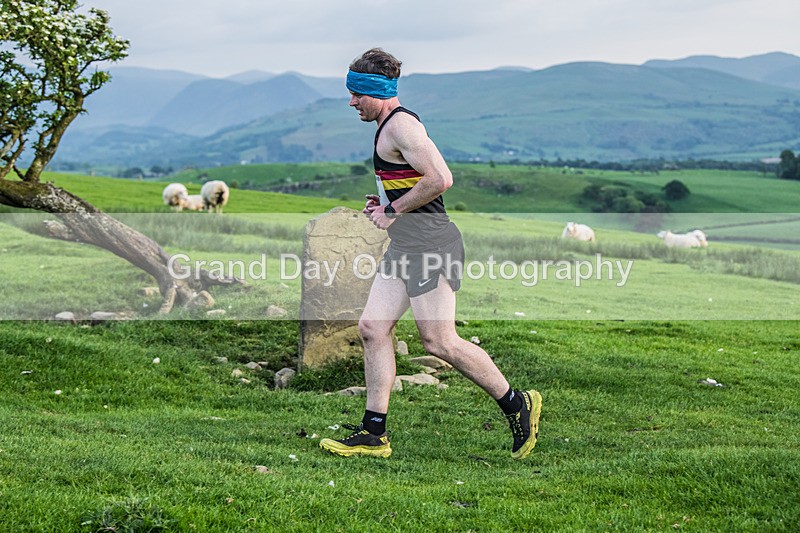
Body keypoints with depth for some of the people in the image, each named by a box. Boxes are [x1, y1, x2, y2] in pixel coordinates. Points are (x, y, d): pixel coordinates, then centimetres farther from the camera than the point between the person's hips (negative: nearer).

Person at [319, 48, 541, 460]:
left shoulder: (400, 125, -13)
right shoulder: (391, 125, 20)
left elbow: (440, 180, -23)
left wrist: (394, 210, -14)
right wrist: (387, 203, 15)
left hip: (428, 243, -11)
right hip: (405, 247, 11)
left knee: (438, 341, -7)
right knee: (372, 328, 5)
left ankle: (517, 405, 8)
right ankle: (373, 434, 7)